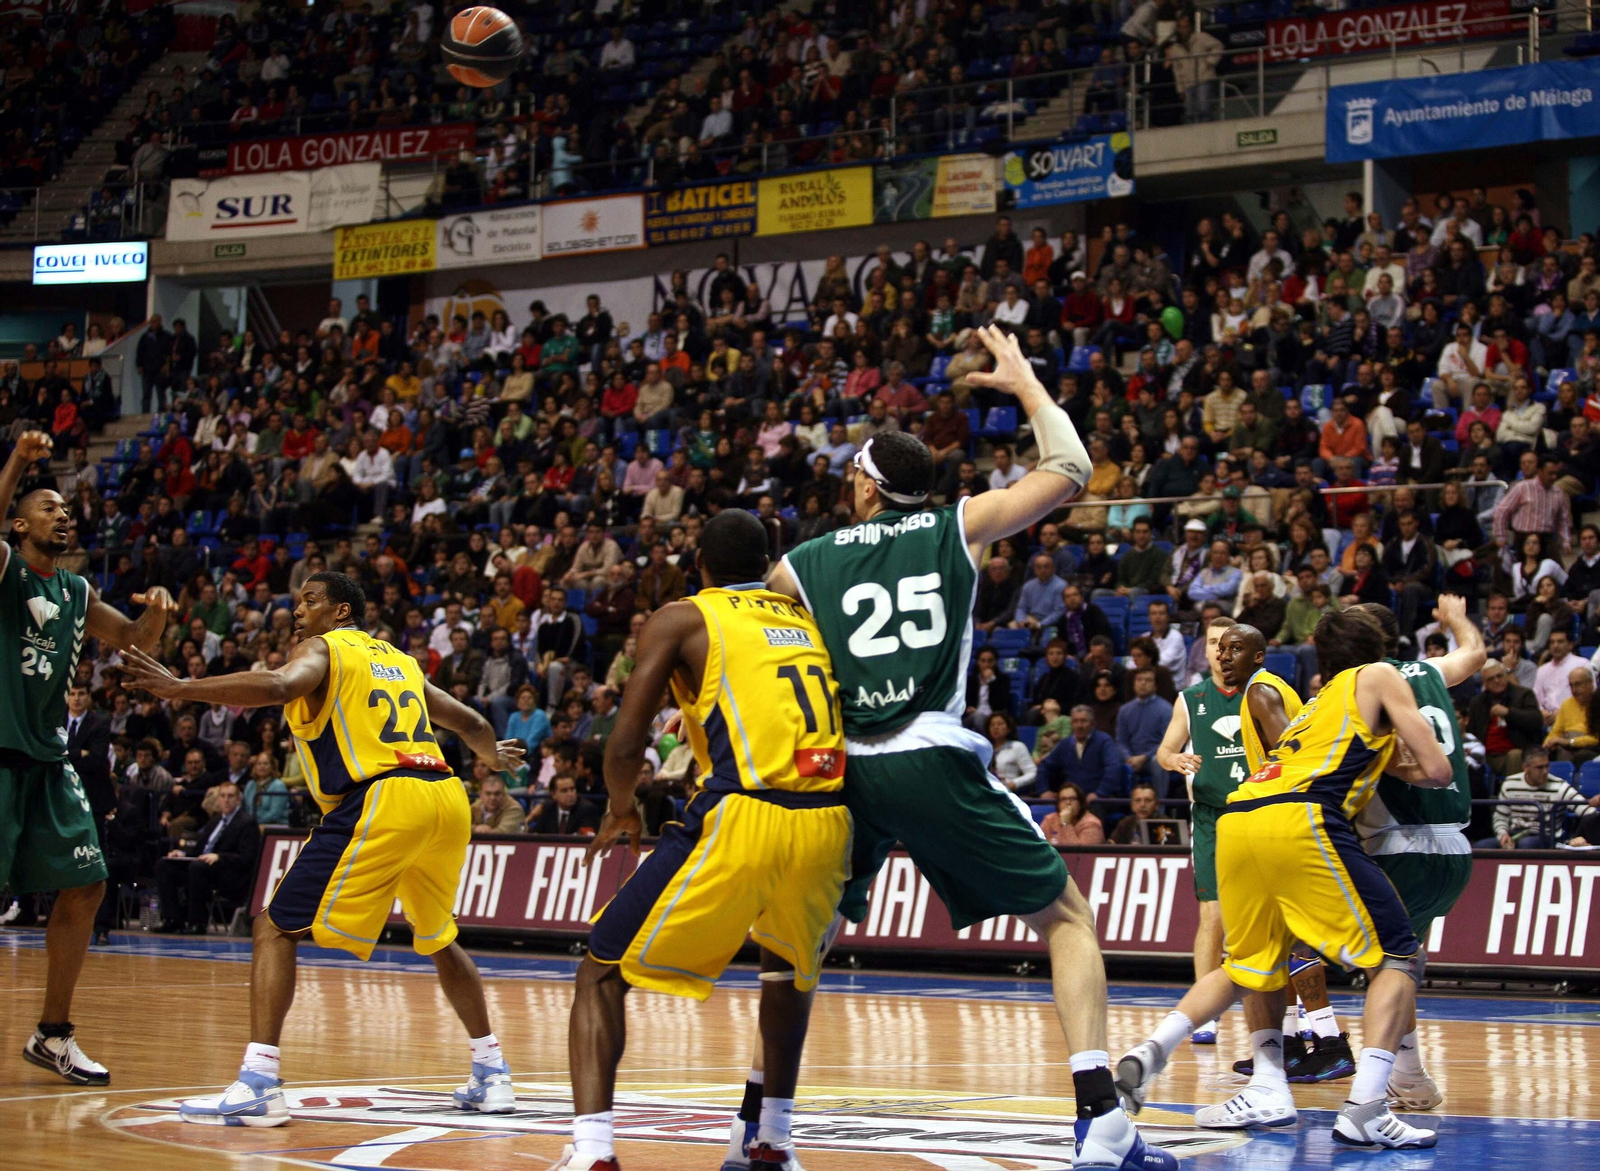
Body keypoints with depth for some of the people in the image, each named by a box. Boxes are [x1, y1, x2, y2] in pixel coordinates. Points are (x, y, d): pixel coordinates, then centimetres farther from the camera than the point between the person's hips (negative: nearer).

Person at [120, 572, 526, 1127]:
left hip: (383, 800, -7)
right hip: (446, 798, 7)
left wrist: (179, 688, -14)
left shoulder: (321, 650, 8)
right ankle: (492, 1074, 30)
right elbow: (472, 724, 37)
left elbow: (276, 686, -14)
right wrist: (494, 757, 60)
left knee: (276, 928, -3)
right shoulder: (401, 661, 28)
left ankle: (258, 1084, -16)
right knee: (439, 939, 29)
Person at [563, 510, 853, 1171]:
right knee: (791, 963, 36)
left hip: (740, 820, -5)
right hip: (829, 824, 5)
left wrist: (620, 814, 23)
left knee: (603, 973, 8)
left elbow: (626, 745, 4)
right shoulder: (808, 618, 24)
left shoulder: (680, 620, 10)